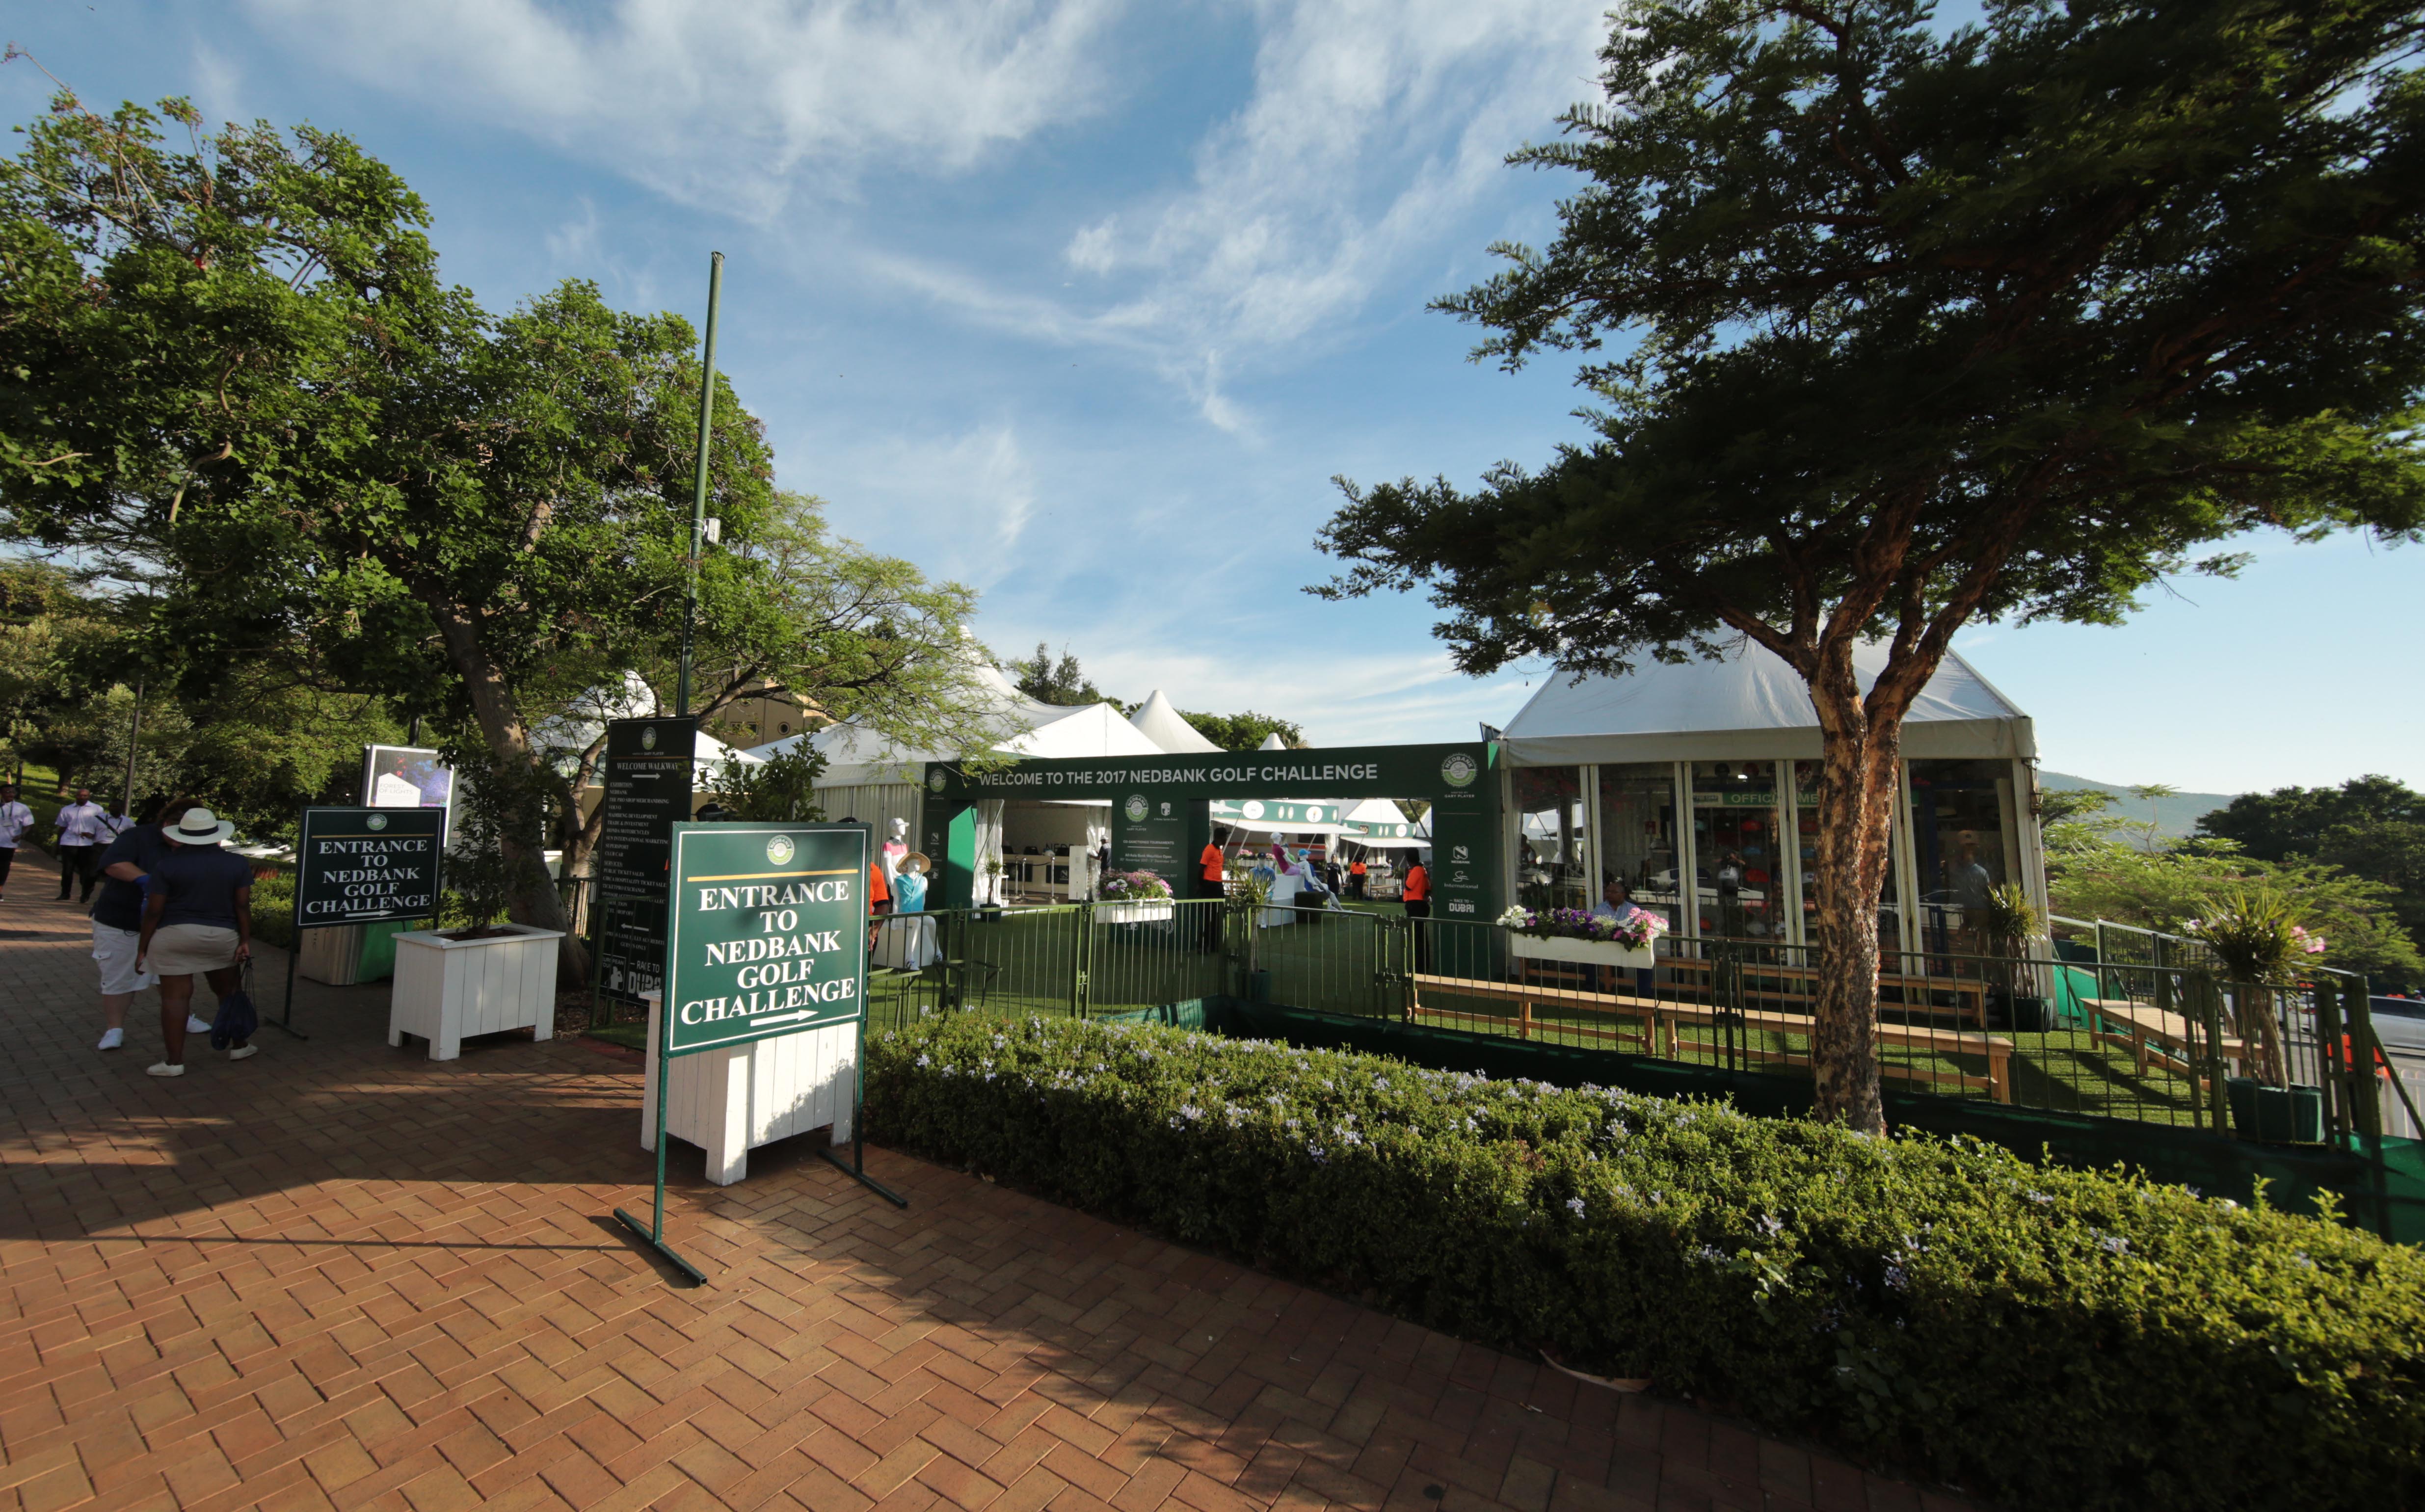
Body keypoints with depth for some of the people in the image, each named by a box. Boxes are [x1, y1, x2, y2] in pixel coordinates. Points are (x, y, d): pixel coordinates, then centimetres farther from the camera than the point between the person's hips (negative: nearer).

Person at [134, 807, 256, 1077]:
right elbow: (243, 906, -3)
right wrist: (245, 940, 2)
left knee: (175, 997, 1)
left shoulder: (167, 865, -6)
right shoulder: (237, 863, -1)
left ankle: (175, 1061, 3)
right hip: (222, 937, 2)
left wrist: (143, 947, 4)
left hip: (175, 936, -2)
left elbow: (154, 911, -5)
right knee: (229, 991, 14)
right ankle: (239, 1046, 23)